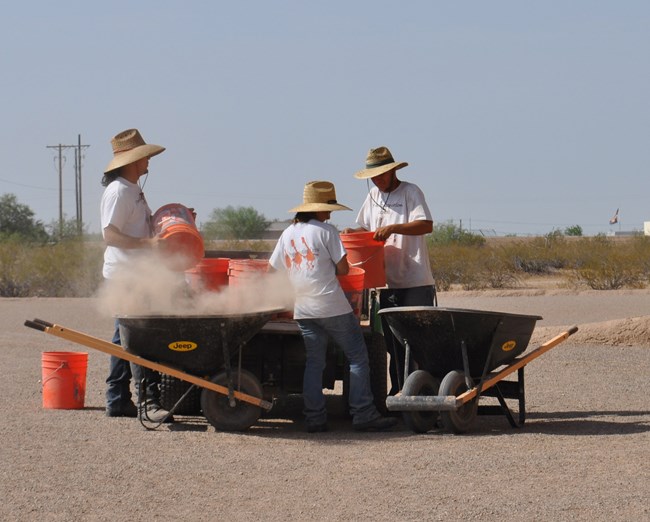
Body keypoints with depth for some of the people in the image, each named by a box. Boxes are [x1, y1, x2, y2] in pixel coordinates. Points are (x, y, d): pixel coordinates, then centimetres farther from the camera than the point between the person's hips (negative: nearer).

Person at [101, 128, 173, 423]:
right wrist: (147, 242, -29)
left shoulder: (134, 190, 19)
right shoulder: (118, 191, -13)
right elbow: (109, 234, -21)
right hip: (124, 274, -11)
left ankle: (117, 401, 16)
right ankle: (148, 401, -18)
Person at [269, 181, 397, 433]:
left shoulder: (288, 234, 10)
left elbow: (272, 269, 14)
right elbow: (343, 268, -8)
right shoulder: (326, 231, -7)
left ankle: (315, 417, 3)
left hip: (303, 309, 6)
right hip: (332, 305, -6)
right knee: (358, 357, 0)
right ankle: (363, 414, -5)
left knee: (314, 362, 10)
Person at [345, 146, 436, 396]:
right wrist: (353, 233, 2)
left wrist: (392, 228, -26)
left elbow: (426, 225, -18)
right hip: (387, 281, 7)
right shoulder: (373, 195, 15)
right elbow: (366, 228, 24)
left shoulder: (410, 192, -5)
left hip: (416, 282, -6)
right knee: (392, 340, 9)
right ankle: (397, 389, 17)